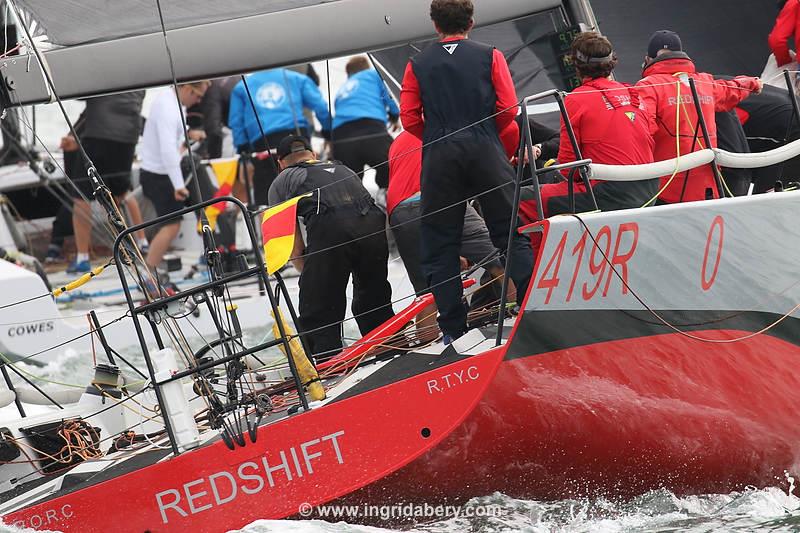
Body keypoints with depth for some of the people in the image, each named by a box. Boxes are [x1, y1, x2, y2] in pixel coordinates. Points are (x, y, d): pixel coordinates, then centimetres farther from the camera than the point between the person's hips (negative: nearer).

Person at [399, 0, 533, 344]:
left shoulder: (417, 65, 6)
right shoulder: (490, 56, 4)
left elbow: (410, 118, 1)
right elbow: (508, 108, -3)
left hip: (439, 157, 0)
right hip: (487, 151, 0)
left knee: (439, 242, 6)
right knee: (511, 231, 7)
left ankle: (453, 328, 2)